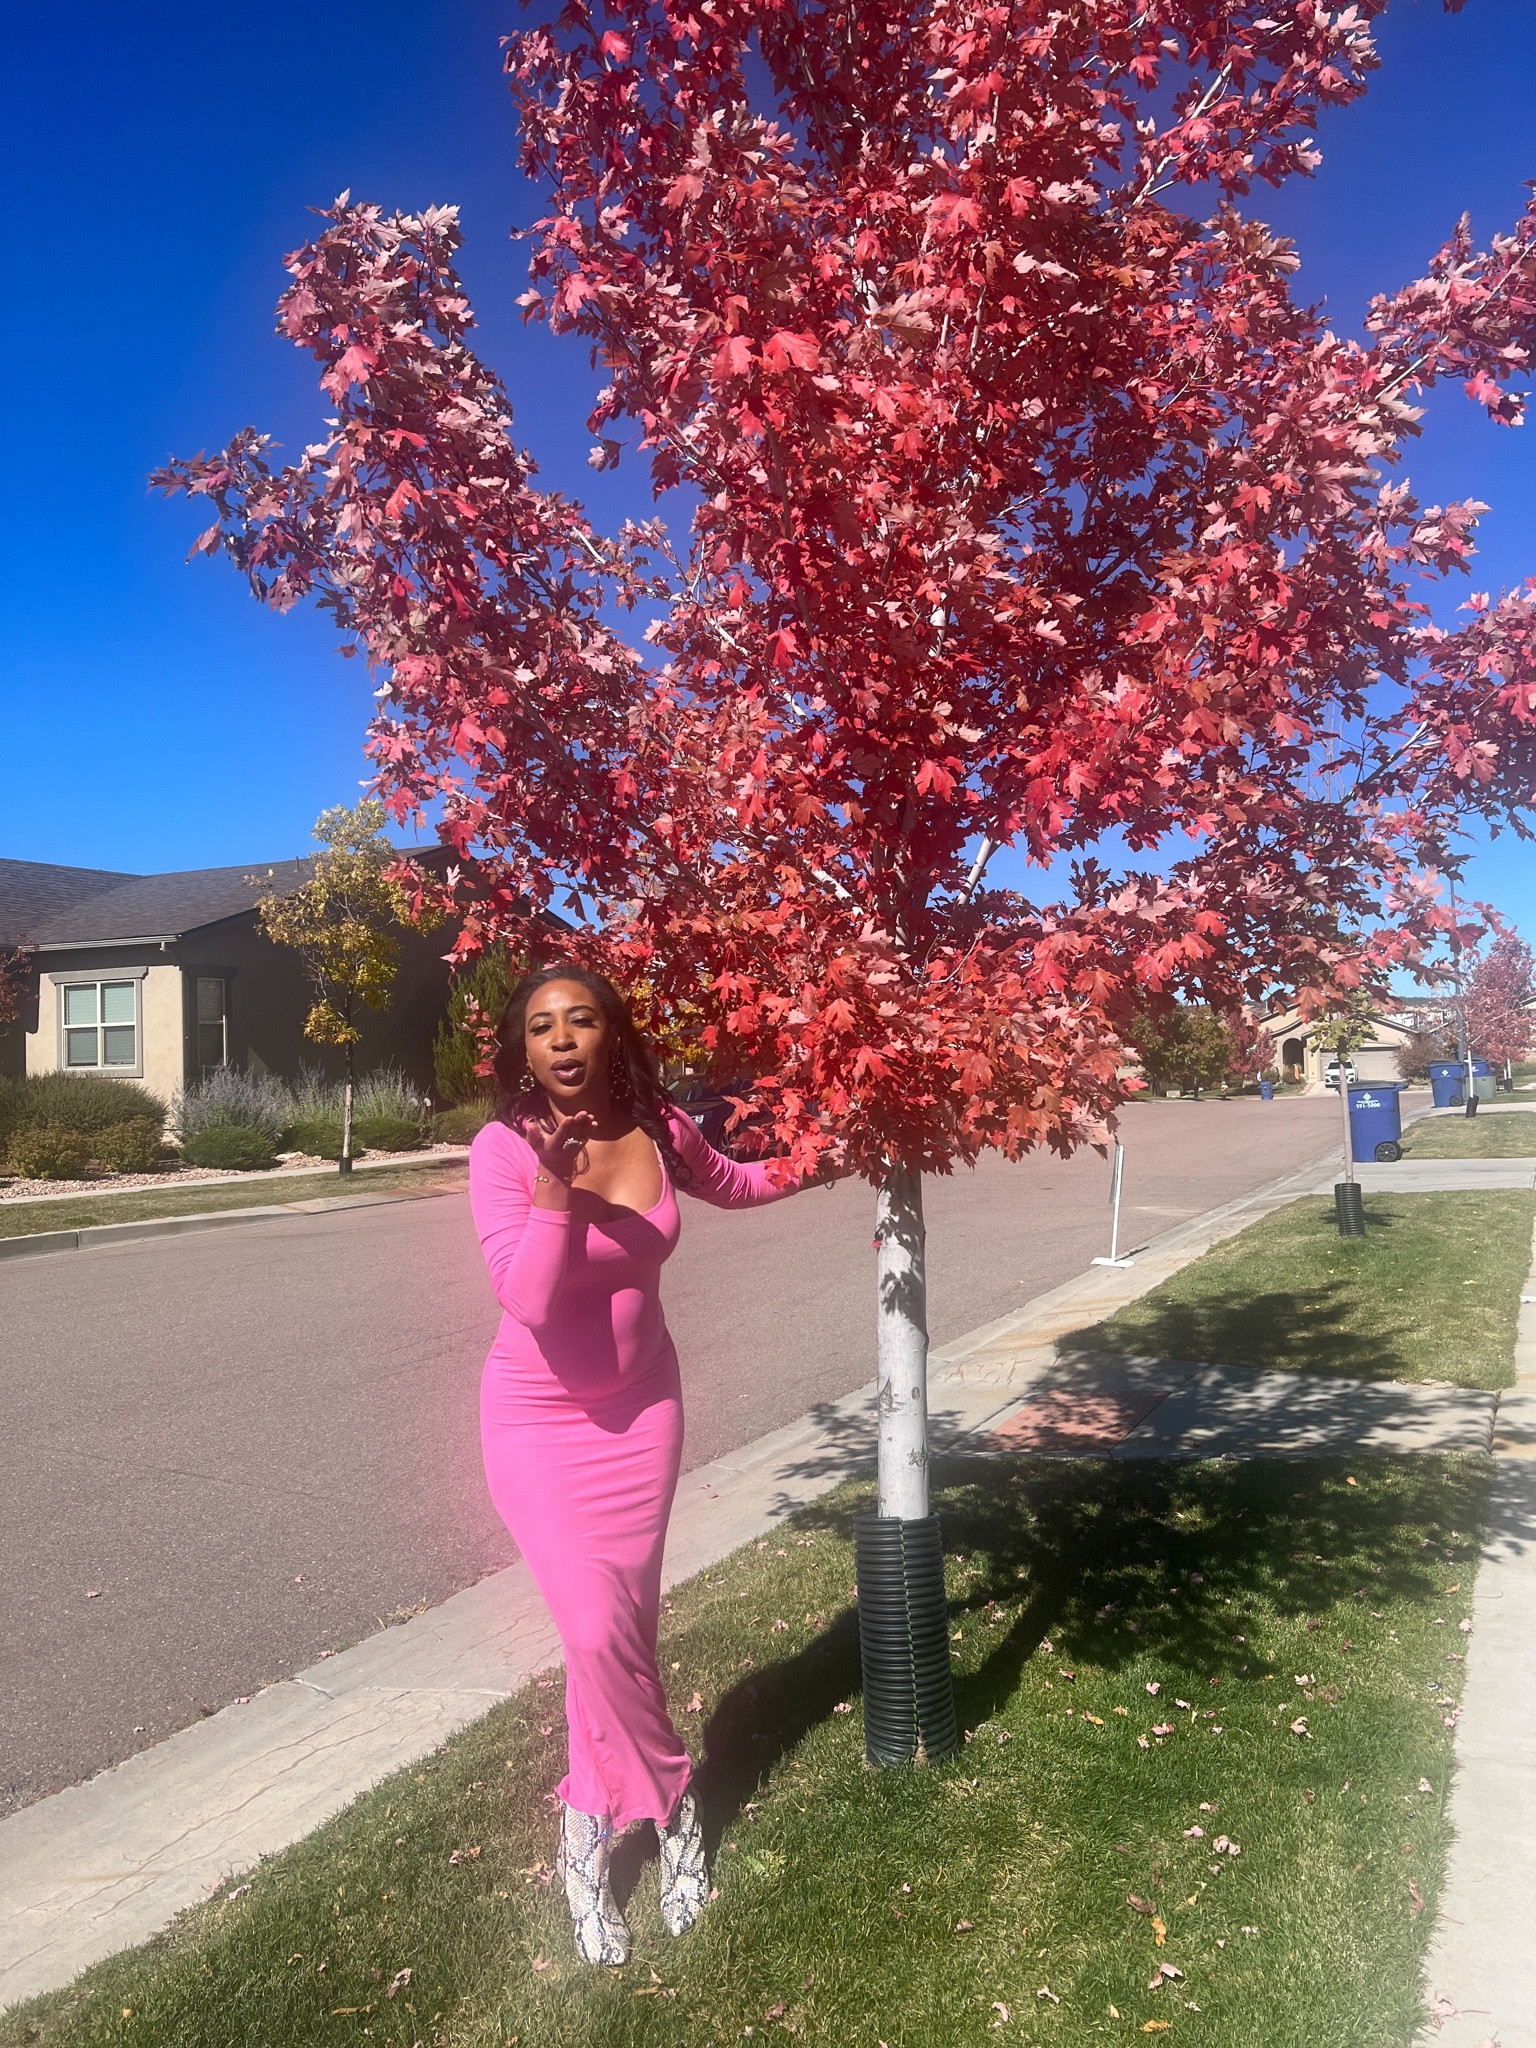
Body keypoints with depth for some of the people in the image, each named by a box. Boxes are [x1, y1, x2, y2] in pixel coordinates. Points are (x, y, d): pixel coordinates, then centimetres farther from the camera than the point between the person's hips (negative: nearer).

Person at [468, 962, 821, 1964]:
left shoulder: (659, 1128, -7)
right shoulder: (503, 1149, -19)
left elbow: (728, 1182, 15)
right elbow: (528, 1299, -27)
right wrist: (556, 1183, -36)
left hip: (641, 1405, 4)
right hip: (540, 1417, -3)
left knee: (624, 1624, 8)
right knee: (597, 1629, -8)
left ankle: (592, 1827, 32)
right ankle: (671, 1802, 21)